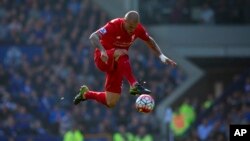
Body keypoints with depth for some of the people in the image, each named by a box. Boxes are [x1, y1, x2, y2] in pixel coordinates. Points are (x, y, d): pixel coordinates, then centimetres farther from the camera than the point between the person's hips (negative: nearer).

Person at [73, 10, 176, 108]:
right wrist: (102, 51, -52)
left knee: (110, 103, 1)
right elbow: (93, 37, -35)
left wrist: (161, 56, 1)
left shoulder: (138, 29, -8)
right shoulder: (114, 25, -23)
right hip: (103, 58, -6)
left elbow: (150, 41, 12)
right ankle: (134, 85, -48)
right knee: (121, 53, -41)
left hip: (116, 64, 6)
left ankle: (85, 93, 26)